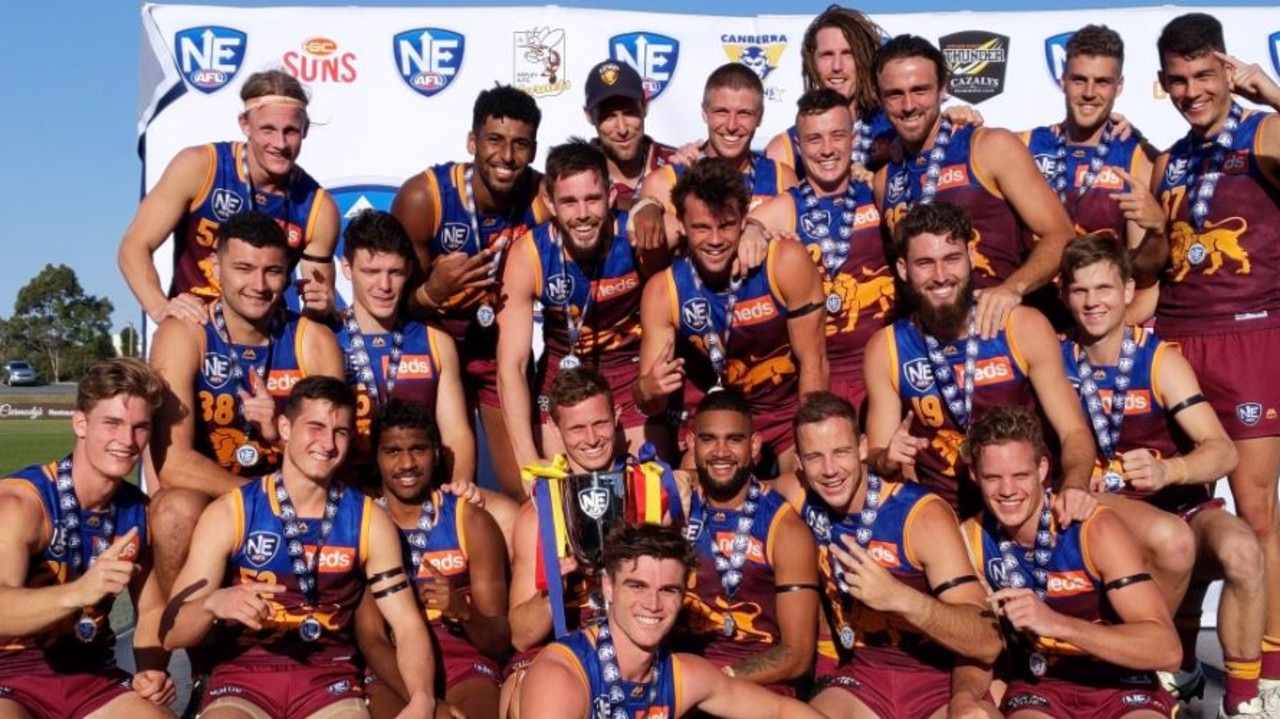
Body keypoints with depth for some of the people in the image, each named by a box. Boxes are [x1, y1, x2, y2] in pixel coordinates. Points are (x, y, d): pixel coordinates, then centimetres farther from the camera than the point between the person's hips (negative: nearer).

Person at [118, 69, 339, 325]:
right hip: (190, 326, -2)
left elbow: (322, 306, 1)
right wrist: (160, 308, -27)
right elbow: (134, 247, -10)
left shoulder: (319, 208, -8)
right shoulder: (199, 168, -11)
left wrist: (321, 304, -22)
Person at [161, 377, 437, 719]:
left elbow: (408, 626, -1)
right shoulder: (229, 513, -4)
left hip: (329, 679, 1)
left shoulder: (369, 520, 1)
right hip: (243, 678, -1)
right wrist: (213, 604, -29)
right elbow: (171, 632, -6)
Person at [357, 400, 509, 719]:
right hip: (390, 672, -1)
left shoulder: (471, 521, 3)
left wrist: (463, 611, -19)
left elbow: (499, 640, 3)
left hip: (465, 667, 1)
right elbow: (370, 638, -3)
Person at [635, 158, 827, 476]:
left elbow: (813, 362, -13)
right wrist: (649, 390, -37)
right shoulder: (663, 291, -18)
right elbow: (651, 405, -14)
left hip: (790, 407, -1)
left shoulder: (787, 263, -23)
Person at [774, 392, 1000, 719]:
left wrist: (900, 597, -38)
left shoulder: (923, 515, -17)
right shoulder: (797, 497, -5)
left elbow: (988, 644, -23)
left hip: (940, 677, -3)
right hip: (859, 676, 4)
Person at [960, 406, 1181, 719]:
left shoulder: (1095, 529, -19)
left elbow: (1166, 649, -26)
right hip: (1037, 685, 2)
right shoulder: (972, 539, -9)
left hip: (1121, 685, -1)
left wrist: (1055, 623, -39)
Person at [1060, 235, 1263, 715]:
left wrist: (1167, 470, -40)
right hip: (1107, 510, 0)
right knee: (1172, 542, -33)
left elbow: (1223, 451, -19)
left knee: (1240, 551, -31)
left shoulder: (1160, 360, -8)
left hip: (1181, 502, 0)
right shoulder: (1058, 359, -3)